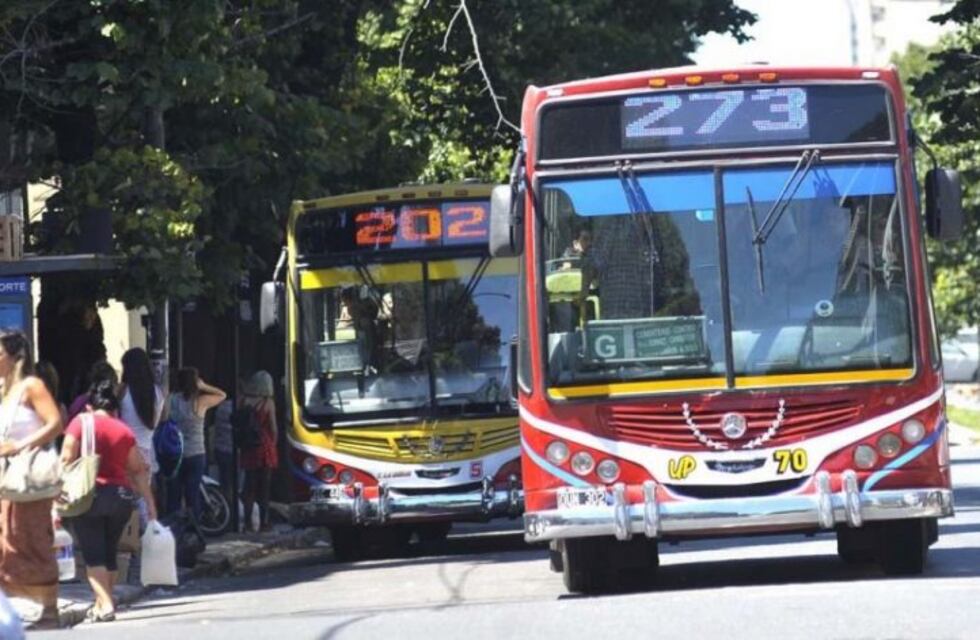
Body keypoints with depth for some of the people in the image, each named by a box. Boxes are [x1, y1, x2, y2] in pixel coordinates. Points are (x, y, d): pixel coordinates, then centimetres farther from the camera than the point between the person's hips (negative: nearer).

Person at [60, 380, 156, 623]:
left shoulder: (81, 422, 1)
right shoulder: (124, 431, 10)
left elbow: (66, 461, -7)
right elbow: (138, 470, 7)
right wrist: (149, 503, 11)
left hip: (88, 495, -4)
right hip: (121, 497, 4)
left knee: (93, 554, -2)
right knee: (109, 553, 16)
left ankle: (105, 605, -15)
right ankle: (102, 604, 23)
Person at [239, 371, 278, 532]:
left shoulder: (244, 401, -1)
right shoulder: (268, 403, -8)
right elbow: (273, 428, -4)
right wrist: (274, 443, 10)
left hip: (248, 448, 3)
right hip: (265, 446, -3)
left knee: (249, 487, 9)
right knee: (264, 487, 4)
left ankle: (247, 522, 8)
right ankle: (264, 522, 5)